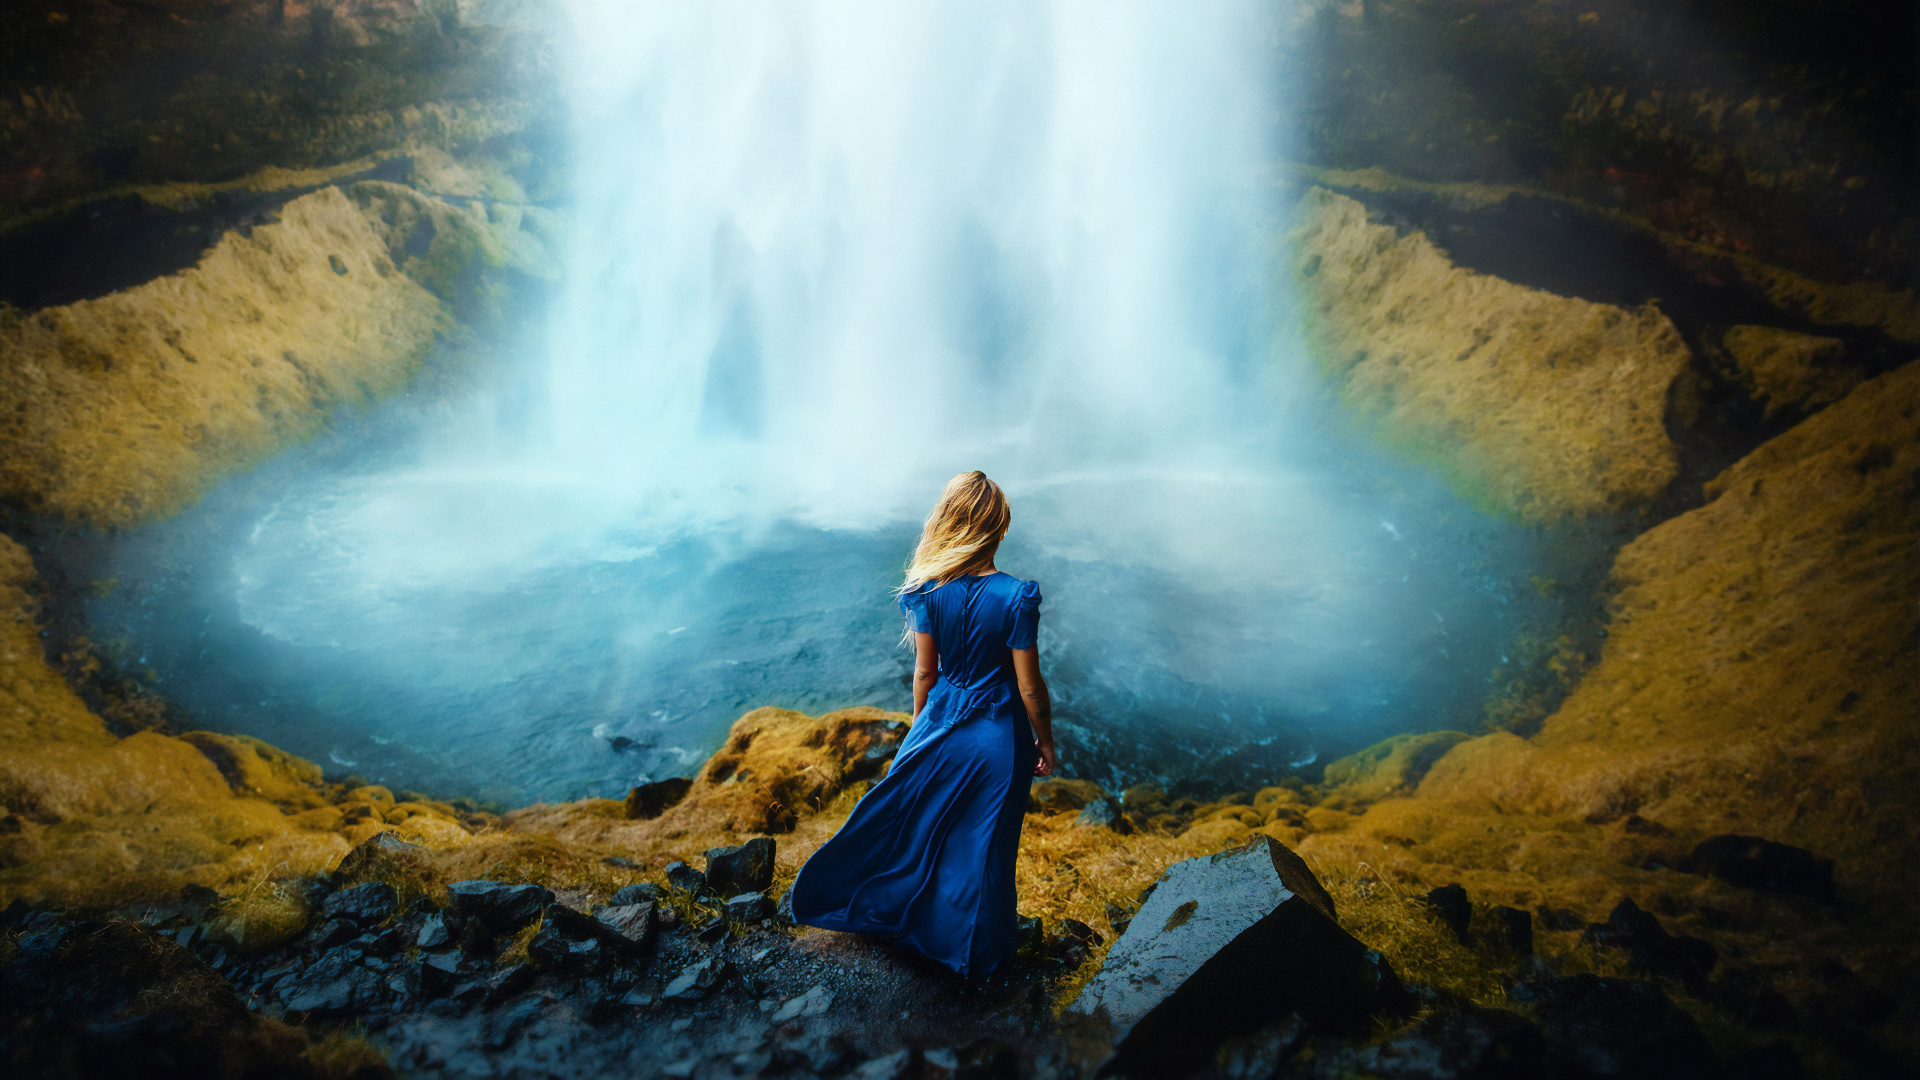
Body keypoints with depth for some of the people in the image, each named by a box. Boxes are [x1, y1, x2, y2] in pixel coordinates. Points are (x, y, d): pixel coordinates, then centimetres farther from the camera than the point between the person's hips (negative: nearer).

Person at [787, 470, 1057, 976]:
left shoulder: (928, 591, -14)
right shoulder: (1015, 597, -22)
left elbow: (924, 672, -4)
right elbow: (1030, 688, -15)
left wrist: (921, 726, 13)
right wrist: (1044, 744, 0)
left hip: (941, 726, 2)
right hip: (998, 737, -2)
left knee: (915, 823, 24)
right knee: (982, 844, 15)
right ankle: (974, 949, 36)